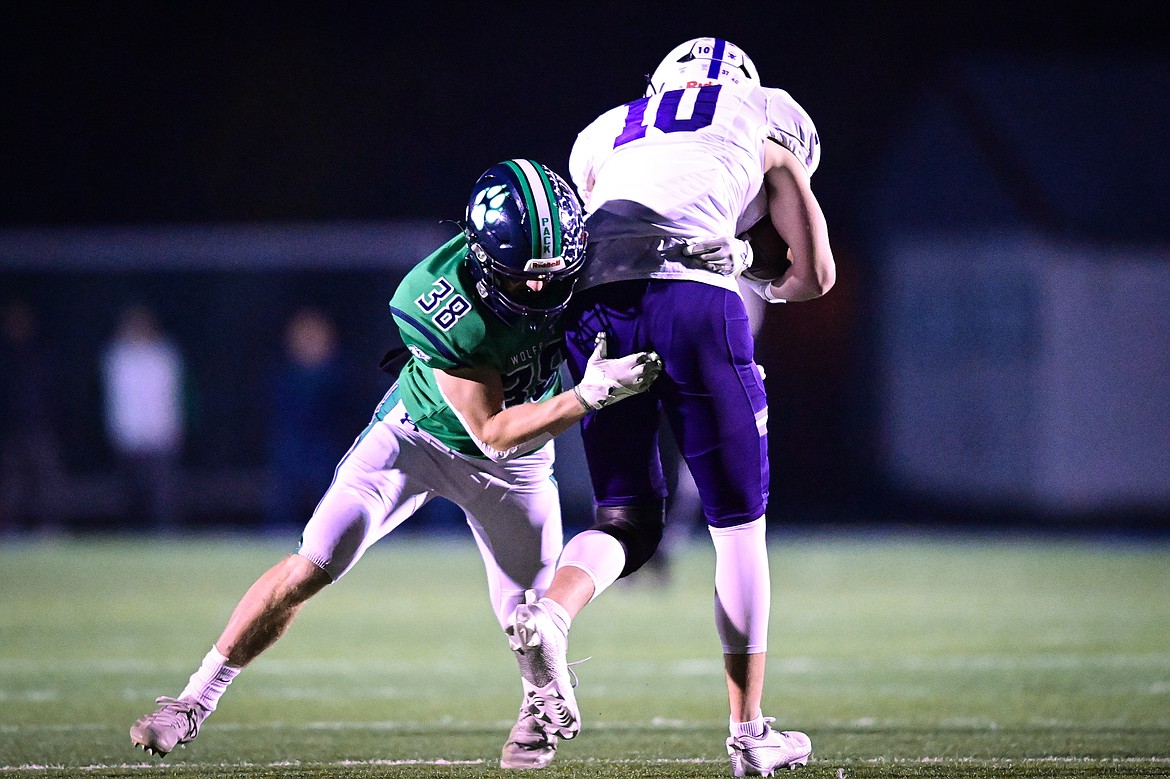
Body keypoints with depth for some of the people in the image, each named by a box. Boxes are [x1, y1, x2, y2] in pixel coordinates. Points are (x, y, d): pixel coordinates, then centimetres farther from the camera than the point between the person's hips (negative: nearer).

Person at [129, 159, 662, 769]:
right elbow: (493, 432, -34)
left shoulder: (577, 257, -26)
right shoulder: (445, 305, -39)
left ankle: (541, 706, 41)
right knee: (313, 566, -13)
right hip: (418, 436, -3)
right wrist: (591, 394, -44)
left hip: (516, 466, 4)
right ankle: (197, 698, 1)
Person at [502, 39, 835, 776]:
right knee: (739, 523, 11)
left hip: (596, 301, 3)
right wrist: (766, 284, 43)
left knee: (628, 521, 12)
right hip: (693, 295, -3)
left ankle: (551, 611, -20)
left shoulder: (604, 136, 33)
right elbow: (816, 274, 25)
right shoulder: (768, 117, 25)